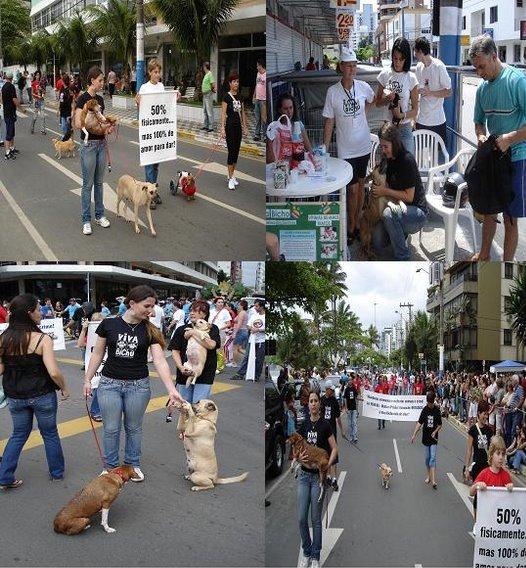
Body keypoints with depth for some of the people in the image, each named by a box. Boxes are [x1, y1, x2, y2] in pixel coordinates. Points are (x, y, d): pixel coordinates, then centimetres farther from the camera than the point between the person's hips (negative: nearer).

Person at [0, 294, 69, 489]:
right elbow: (54, 372, -24)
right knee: (50, 434, 18)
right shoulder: (42, 339, -20)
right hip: (42, 395, -4)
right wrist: (64, 388, -6)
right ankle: (57, 472, 33)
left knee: (19, 434, 22)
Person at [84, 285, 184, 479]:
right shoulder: (109, 324, -7)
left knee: (134, 427, 14)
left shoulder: (150, 330, -6)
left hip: (138, 385, 1)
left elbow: (160, 360, -13)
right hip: (110, 384, 0)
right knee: (111, 429, 8)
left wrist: (171, 390, -23)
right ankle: (110, 467, 26)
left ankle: (133, 465, 32)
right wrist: (88, 379, 4)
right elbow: (98, 353, 3)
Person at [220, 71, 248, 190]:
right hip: (230, 126, -6)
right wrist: (222, 128, -18)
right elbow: (223, 113, -11)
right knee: (231, 152, -8)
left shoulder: (240, 97, 10)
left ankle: (232, 175, 19)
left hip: (238, 127, 6)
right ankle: (231, 178, -6)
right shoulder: (226, 96, -8)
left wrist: (245, 127, 12)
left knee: (236, 152, 9)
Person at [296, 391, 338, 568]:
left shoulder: (325, 425, -5)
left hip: (318, 476, -4)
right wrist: (299, 458, -12)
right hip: (304, 475, 4)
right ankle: (306, 553, 19)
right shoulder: (303, 425, 7)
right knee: (302, 518, 2)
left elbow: (334, 449, -5)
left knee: (315, 518, 2)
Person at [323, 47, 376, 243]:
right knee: (352, 189, -1)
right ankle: (351, 228, 15)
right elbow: (329, 122, -6)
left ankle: (357, 224, 27)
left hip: (364, 146, 3)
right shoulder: (332, 92, -12)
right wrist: (324, 148, -7)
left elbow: (371, 100, 21)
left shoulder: (363, 87, -4)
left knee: (360, 185, 13)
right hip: (346, 150, -3)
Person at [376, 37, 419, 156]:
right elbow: (377, 102, 11)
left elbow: (415, 110, -1)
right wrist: (387, 99, -10)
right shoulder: (385, 75, 2)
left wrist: (402, 115, -20)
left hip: (404, 128, -2)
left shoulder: (411, 78, -4)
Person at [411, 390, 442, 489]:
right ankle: (429, 476, 28)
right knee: (427, 458, 11)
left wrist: (435, 432, -14)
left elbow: (440, 424, 3)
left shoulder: (437, 410, -5)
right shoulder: (425, 410, -2)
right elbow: (419, 423, -3)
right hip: (426, 437, 2)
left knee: (433, 458, -9)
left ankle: (433, 480, -13)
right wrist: (414, 435, -10)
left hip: (434, 437, -2)